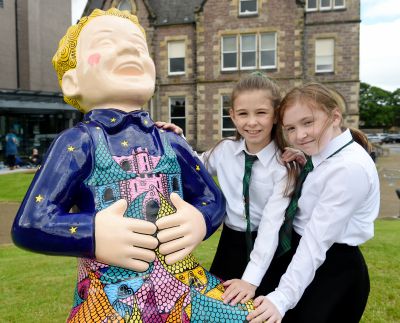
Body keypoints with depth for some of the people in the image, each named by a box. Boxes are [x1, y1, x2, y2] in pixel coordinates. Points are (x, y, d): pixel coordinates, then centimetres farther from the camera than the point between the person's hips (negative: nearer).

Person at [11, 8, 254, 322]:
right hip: (111, 296, -4)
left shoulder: (170, 142, 5)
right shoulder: (80, 141, -8)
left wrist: (199, 221, -8)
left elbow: (213, 199, 12)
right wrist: (96, 236, -21)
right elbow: (29, 224, -11)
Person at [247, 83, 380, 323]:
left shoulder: (350, 167, -25)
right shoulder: (319, 154, 2)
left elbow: (318, 239, -30)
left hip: (335, 271, -8)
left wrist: (282, 297, -31)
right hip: (304, 261, 8)